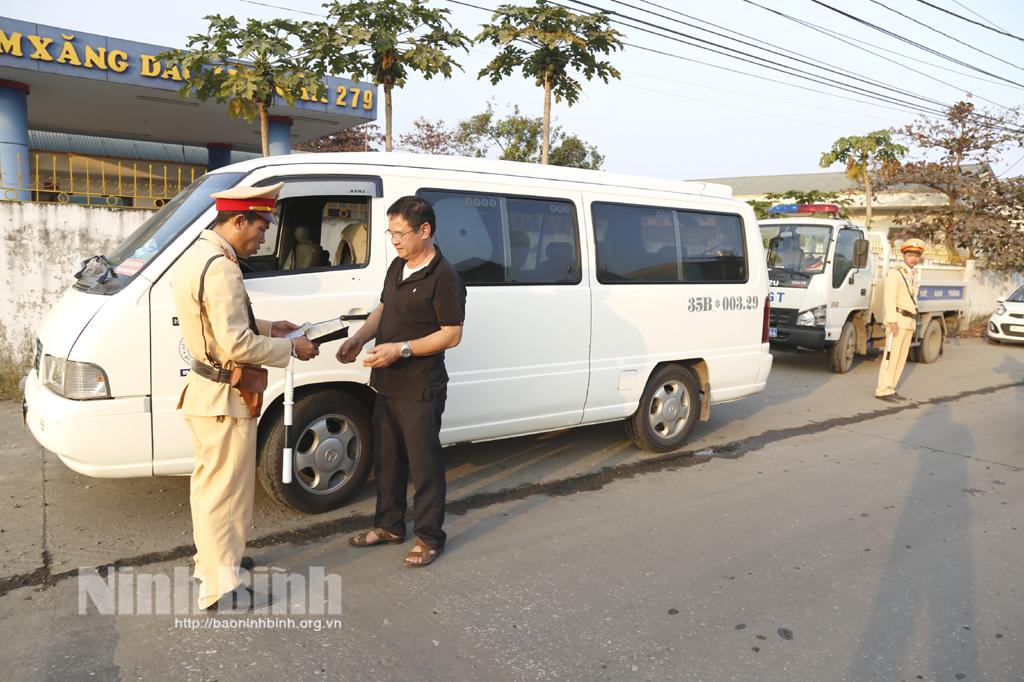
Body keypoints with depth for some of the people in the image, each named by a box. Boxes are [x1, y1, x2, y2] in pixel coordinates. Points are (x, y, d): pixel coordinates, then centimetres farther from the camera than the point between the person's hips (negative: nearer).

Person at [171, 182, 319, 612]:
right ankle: (220, 589, 14)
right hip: (226, 399, -11)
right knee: (225, 492, 1)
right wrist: (290, 348, -14)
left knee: (209, 483, 23)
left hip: (205, 390, 11)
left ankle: (211, 560, 40)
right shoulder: (219, 267, -23)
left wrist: (267, 327, 13)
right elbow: (237, 345, -26)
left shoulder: (195, 255, 10)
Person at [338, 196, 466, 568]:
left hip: (420, 390, -9)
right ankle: (389, 525, 35)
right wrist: (359, 338, 3)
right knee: (386, 458, 18)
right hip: (387, 384, 9)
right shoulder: (397, 267, 10)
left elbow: (451, 335, -18)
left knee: (424, 464, 3)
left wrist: (401, 348, -24)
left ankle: (429, 537, 18)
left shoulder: (443, 277, -16)